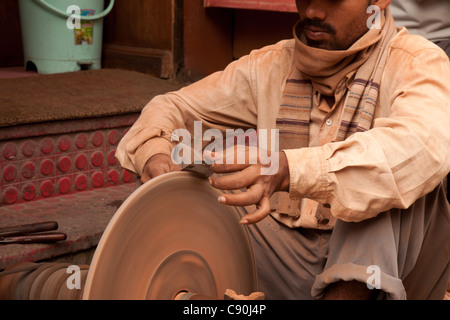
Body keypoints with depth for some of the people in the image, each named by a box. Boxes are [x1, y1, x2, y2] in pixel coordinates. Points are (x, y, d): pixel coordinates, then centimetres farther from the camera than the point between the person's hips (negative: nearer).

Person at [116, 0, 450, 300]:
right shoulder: (270, 66, 5)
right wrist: (153, 153, -19)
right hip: (285, 258, 4)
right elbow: (174, 107, 8)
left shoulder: (418, 62, -10)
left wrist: (290, 169, -47)